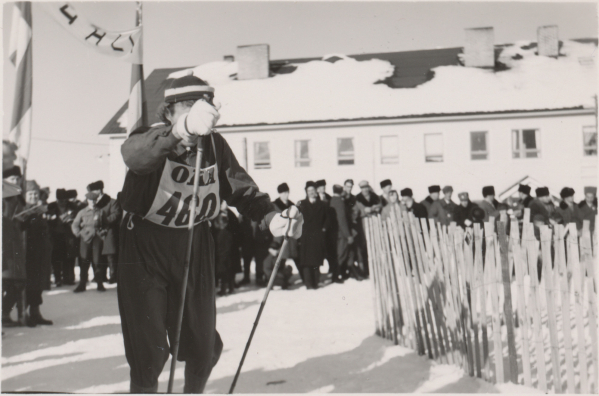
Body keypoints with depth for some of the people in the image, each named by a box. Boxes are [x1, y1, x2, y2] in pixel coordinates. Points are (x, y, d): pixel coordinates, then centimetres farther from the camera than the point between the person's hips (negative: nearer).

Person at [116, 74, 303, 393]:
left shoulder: (214, 145, -8)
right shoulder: (152, 139, -21)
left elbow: (241, 189, -3)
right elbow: (135, 155, -45)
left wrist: (271, 217, -24)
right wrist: (181, 130, -65)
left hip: (194, 247, 4)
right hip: (144, 249, -4)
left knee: (203, 344, 12)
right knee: (149, 349, -8)